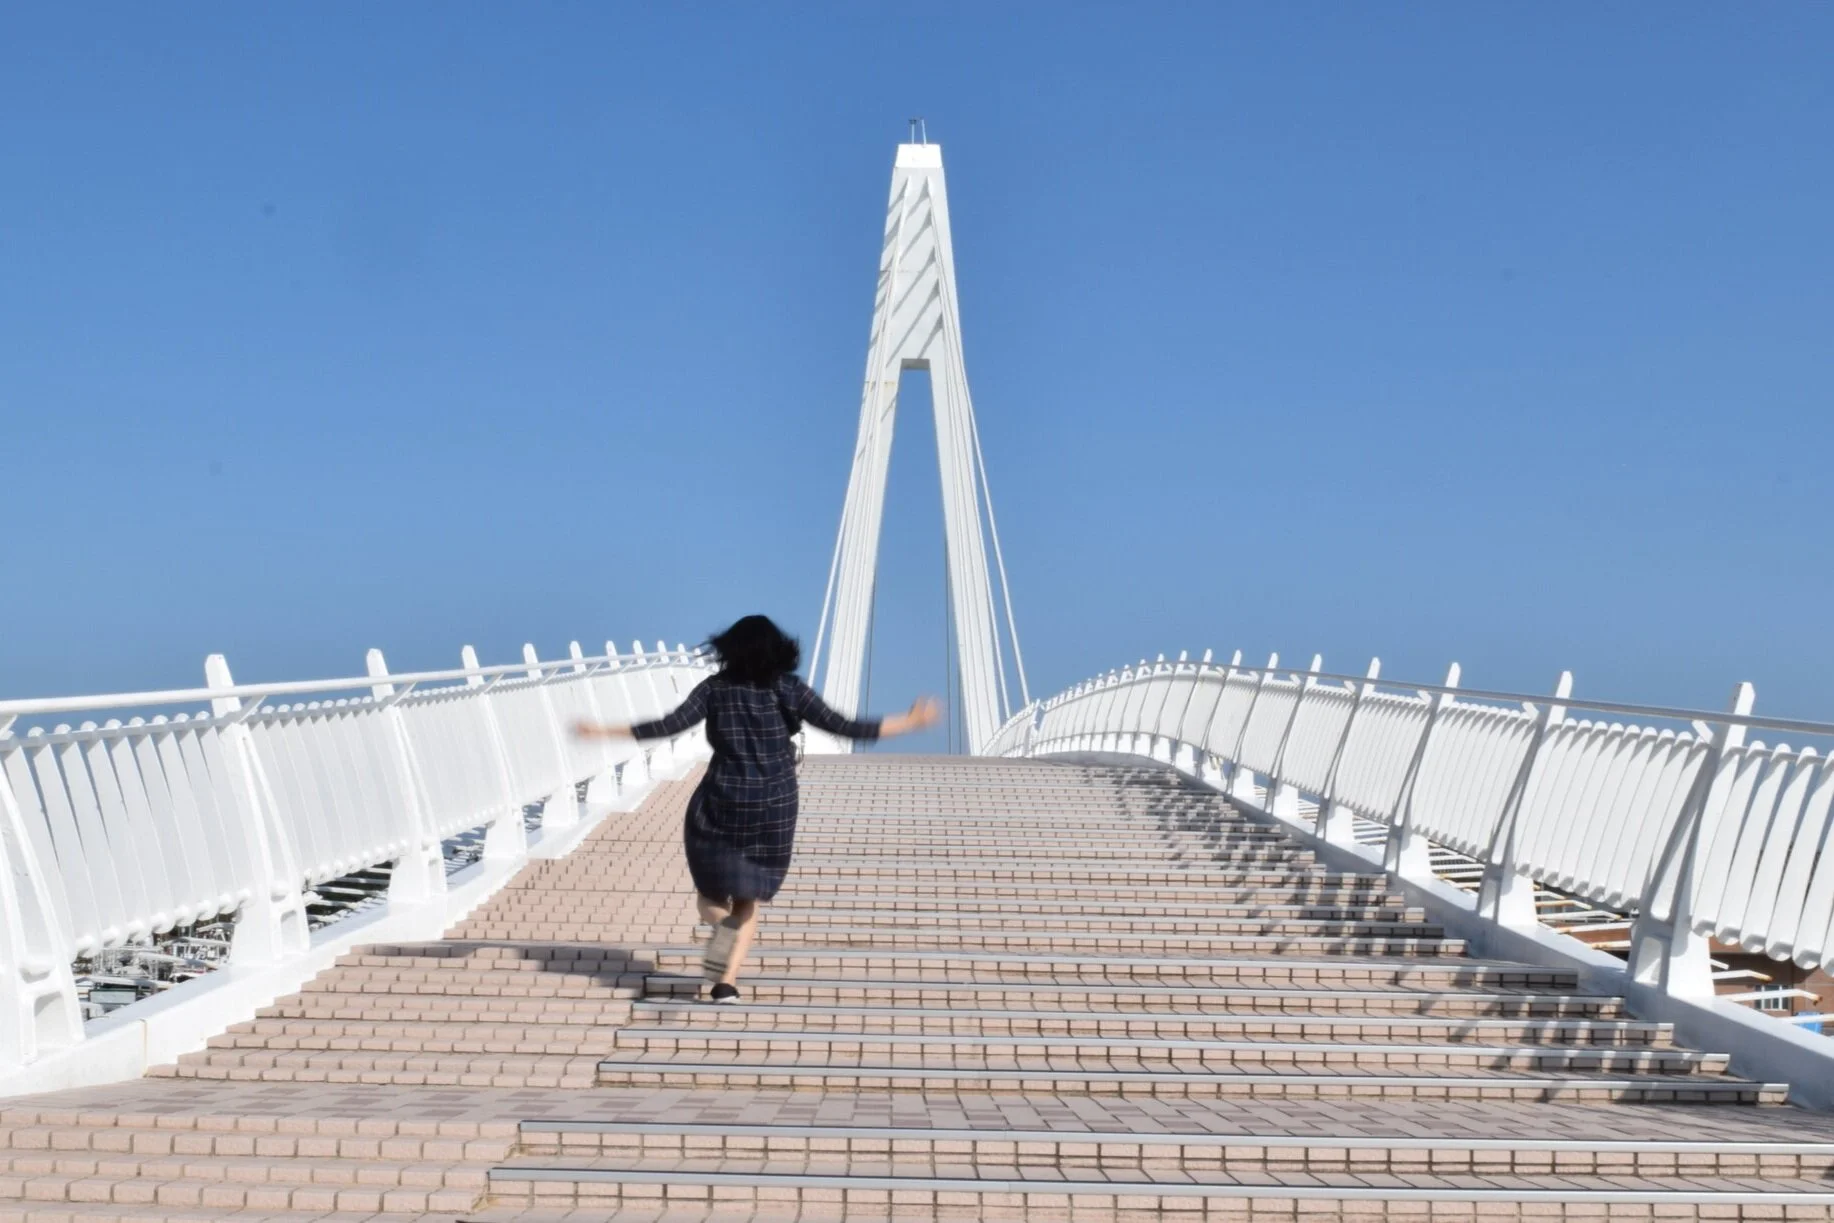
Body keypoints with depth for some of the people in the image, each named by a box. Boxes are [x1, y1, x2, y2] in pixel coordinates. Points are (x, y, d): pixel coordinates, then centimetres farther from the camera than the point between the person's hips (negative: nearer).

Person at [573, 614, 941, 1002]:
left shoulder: (715, 688, -3)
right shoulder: (790, 690, -2)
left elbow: (670, 726, -12)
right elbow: (843, 728, -6)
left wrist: (602, 731, -6)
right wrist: (911, 722, 2)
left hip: (720, 807, -1)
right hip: (774, 810, 1)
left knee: (711, 893, 16)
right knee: (748, 899, 14)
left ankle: (723, 924, -18)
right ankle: (727, 981, 0)